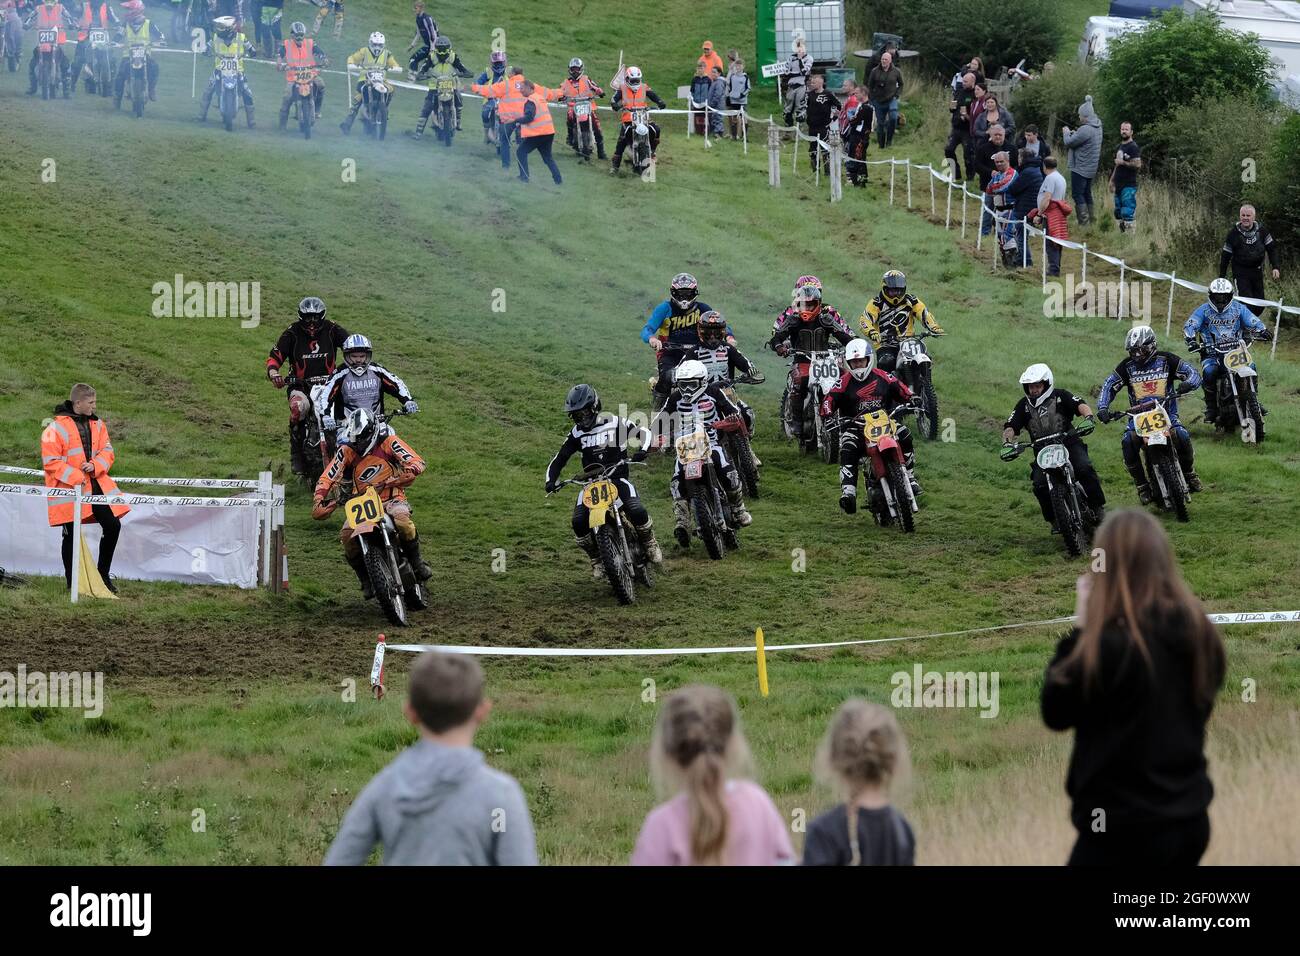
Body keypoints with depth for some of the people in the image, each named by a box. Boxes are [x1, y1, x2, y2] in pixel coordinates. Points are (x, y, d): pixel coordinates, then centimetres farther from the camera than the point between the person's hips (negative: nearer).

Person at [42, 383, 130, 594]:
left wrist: (95, 466, -12)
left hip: (96, 485, 6)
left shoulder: (97, 425, 8)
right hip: (69, 489, -6)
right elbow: (50, 462, -13)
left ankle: (103, 575, 19)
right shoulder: (56, 428, -12)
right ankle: (72, 583, 12)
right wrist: (75, 477, -19)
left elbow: (107, 451, 9)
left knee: (112, 525, 3)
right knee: (71, 534, 1)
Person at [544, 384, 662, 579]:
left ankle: (649, 543, 3)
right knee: (579, 522, -21)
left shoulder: (615, 423, -2)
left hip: (617, 477, -3)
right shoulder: (576, 434, 8)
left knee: (637, 511, -28)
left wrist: (643, 450, -21)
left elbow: (643, 432, 1)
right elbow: (559, 460, 9)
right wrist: (551, 481, -10)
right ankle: (597, 559, 2)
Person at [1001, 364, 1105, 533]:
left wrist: (1088, 418, -37)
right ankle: (1054, 519, -1)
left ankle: (1098, 506, -14)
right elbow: (1010, 427, 0)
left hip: (1069, 444, -2)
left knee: (1084, 469, -29)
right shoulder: (1024, 405, 7)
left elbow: (1081, 405, -14)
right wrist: (1007, 442, -23)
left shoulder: (1060, 396, 0)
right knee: (1040, 485, -21)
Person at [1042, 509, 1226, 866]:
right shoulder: (1199, 633, 1)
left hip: (1124, 830, -7)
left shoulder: (1111, 643, -20)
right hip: (1190, 822, 7)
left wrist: (1081, 628, -4)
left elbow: (1055, 711, -7)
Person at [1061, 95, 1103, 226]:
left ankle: (1083, 222, -11)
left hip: (1080, 168, -9)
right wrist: (1074, 133, 6)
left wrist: (1066, 132, 2)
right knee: (1087, 194, 16)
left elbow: (1069, 143, -16)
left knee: (1077, 194, -6)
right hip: (1091, 169, 9)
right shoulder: (1098, 126, 6)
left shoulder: (1085, 130, -24)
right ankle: (1090, 220, 20)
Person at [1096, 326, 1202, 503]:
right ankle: (1142, 486, -13)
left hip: (1166, 412, -1)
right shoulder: (1127, 366, 3)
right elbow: (1109, 385, 3)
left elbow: (1192, 372, -4)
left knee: (1182, 437, -27)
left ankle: (1189, 474, 3)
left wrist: (1188, 383, -29)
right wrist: (1102, 408, -14)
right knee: (1127, 442, -27)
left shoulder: (1166, 360, -1)